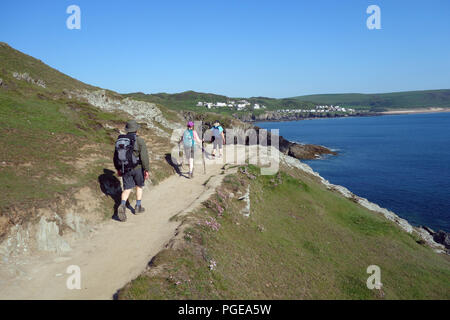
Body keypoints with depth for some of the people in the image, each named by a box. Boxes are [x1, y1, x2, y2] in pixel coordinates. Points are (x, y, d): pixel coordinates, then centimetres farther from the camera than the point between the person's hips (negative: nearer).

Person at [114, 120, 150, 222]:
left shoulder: (120, 140, 4)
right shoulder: (140, 141, -12)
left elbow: (116, 157, 10)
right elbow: (144, 156, -16)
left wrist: (118, 169, 20)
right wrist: (146, 170, -10)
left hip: (125, 169, 3)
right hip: (138, 168, -3)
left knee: (127, 189, 7)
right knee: (139, 186, 19)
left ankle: (122, 206, -17)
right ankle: (138, 207, 24)